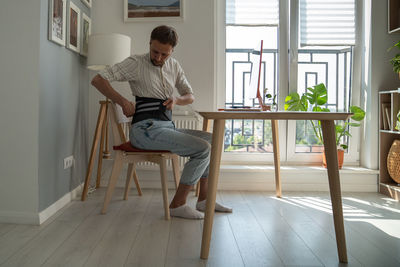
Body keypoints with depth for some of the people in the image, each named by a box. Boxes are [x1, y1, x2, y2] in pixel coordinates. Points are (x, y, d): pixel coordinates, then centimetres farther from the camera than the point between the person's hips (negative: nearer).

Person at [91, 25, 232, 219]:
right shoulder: (136, 63, -4)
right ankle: (177, 205, -10)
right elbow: (98, 80, -7)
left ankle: (203, 199, 10)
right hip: (146, 129, -8)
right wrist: (123, 102, -16)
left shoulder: (174, 66, 15)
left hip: (167, 127, 8)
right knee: (202, 149, -19)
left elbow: (190, 97, 19)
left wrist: (176, 100, -3)